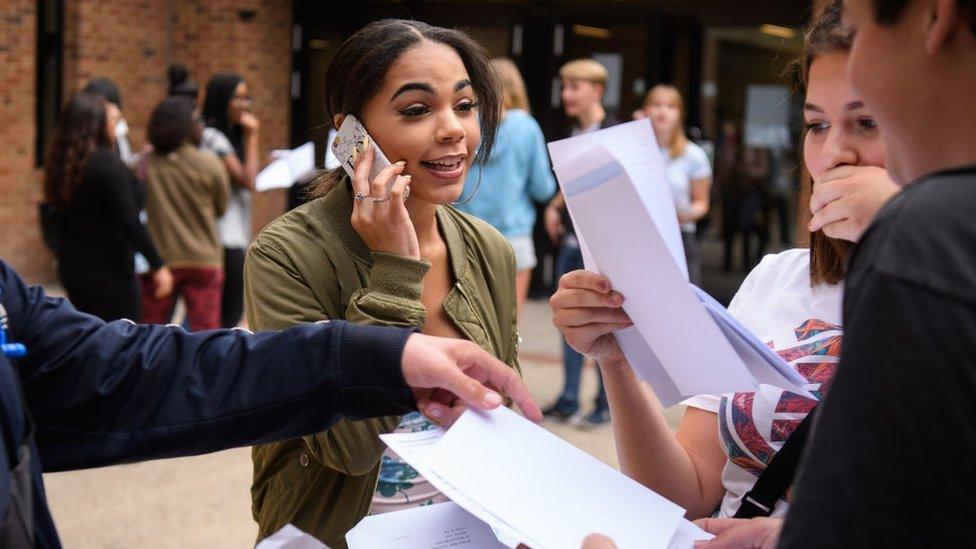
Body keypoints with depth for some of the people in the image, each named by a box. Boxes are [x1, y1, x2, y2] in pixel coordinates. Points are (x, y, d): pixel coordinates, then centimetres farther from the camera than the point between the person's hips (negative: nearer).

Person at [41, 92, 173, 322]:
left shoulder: (62, 162, 5)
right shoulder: (106, 163, -17)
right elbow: (129, 221, -21)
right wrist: (158, 265, -18)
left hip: (71, 266, 8)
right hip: (110, 269, -8)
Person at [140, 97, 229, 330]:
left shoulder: (143, 164, -7)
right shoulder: (210, 164, -8)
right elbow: (221, 207, 4)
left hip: (158, 258, 1)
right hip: (204, 258, -1)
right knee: (205, 328, 2)